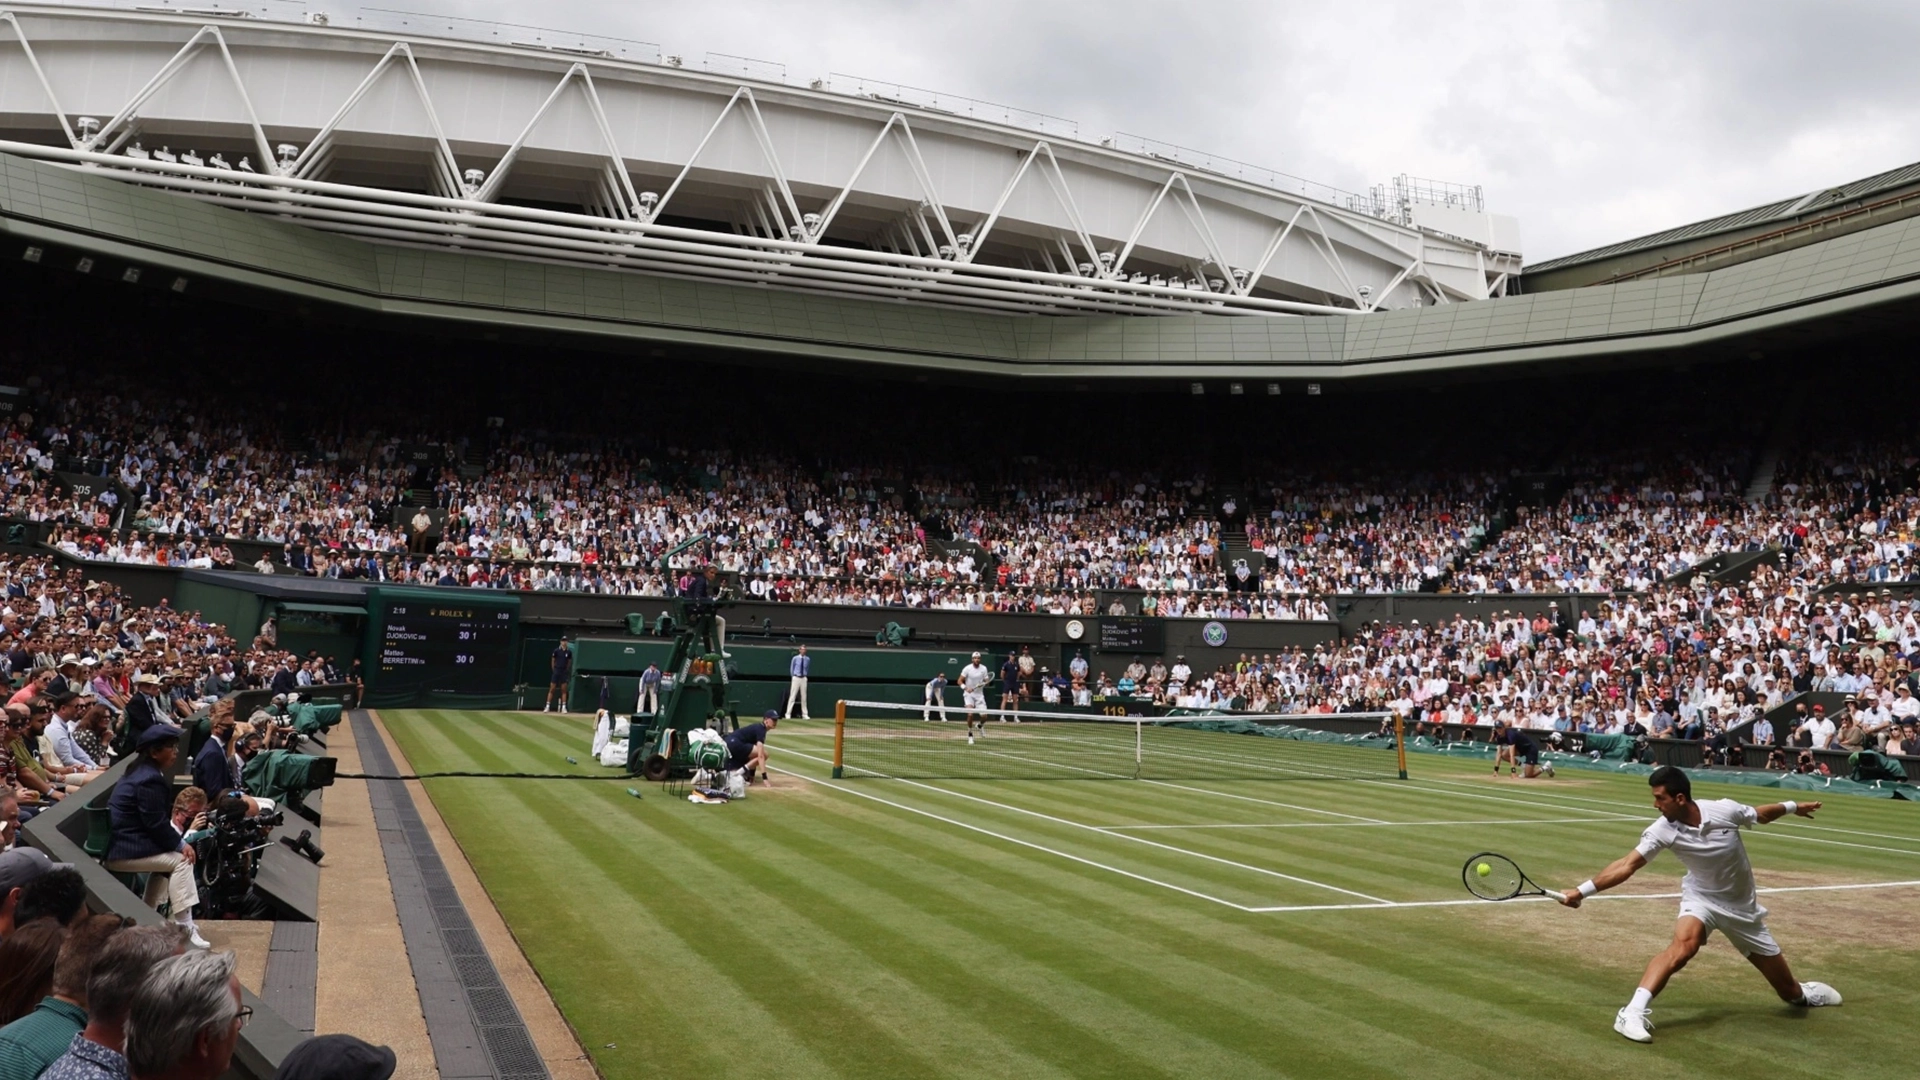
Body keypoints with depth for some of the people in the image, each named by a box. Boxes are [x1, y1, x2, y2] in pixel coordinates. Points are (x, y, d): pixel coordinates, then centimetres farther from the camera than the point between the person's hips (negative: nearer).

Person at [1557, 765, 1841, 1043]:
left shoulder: (1724, 810, -22)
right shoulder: (1663, 830, -22)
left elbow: (1761, 814, 1)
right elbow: (1627, 865, -26)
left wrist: (1793, 807, 18)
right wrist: (1582, 890, -34)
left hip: (1742, 906, 2)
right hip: (1701, 898, -2)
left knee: (1789, 991, 11)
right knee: (1683, 946, -35)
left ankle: (1802, 993, 49)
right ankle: (1633, 1013, -36)